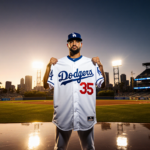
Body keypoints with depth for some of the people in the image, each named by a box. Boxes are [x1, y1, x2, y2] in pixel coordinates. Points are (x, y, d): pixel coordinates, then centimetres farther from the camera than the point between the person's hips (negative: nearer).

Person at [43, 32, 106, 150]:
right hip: (63, 115, 1)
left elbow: (102, 85, 3)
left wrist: (100, 67, -9)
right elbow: (47, 86, 2)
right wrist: (49, 67, -10)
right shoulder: (58, 64, 4)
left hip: (86, 115, 0)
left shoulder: (91, 63, 5)